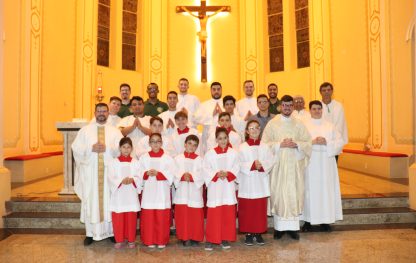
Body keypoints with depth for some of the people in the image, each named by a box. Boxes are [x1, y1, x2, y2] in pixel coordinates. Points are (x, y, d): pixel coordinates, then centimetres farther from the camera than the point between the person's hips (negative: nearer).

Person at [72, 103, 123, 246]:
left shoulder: (115, 131, 8)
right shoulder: (85, 130, 9)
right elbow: (76, 149, 0)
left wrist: (107, 148, -17)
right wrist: (91, 148, -15)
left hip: (109, 172, 0)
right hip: (90, 172, 0)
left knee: (109, 201, 2)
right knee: (91, 201, 2)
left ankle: (111, 232, 14)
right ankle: (90, 233, 12)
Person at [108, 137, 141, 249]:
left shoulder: (135, 162, 5)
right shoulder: (114, 162, 2)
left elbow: (139, 178, -2)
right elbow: (111, 178, -7)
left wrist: (132, 180, -22)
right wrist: (121, 181, -23)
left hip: (131, 195, 1)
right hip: (118, 194, 0)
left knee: (131, 219, 5)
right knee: (117, 219, 3)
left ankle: (131, 240, 19)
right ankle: (119, 240, 19)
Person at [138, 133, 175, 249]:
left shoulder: (167, 158, 2)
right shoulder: (144, 158, 7)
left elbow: (170, 174, -7)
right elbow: (139, 173, 0)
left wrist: (158, 173, -20)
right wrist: (147, 173, -19)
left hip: (162, 192, -1)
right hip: (148, 191, 1)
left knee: (162, 218, 1)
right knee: (148, 217, 3)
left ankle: (161, 241, 15)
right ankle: (149, 241, 16)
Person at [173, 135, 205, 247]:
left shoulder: (199, 159, 5)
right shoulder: (178, 158, 7)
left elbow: (201, 175, -6)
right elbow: (175, 173, -4)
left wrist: (191, 176, -22)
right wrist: (183, 176, -22)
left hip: (195, 191, -1)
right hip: (182, 191, 1)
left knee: (196, 216, 1)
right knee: (182, 215, 2)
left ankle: (195, 238, 13)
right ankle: (185, 238, 14)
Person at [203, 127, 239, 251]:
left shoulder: (233, 153, 5)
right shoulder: (210, 153, 0)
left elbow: (236, 169, 0)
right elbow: (206, 169, -5)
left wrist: (227, 174, -16)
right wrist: (216, 174, -18)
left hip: (228, 188, 2)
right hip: (215, 188, -2)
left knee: (228, 215, 6)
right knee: (213, 215, 0)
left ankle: (225, 239, 19)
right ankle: (210, 240, 10)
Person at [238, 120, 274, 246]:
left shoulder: (264, 147, 6)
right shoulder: (242, 147, -2)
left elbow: (270, 161, -2)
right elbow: (239, 164, -9)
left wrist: (261, 165, -20)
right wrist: (252, 165, -20)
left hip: (261, 183, 2)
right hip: (247, 182, -2)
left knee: (260, 209, 6)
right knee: (247, 209, 2)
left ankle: (259, 233, 18)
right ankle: (248, 233, 14)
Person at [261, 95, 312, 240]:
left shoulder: (299, 124, 9)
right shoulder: (272, 123, 2)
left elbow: (308, 142, 5)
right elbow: (265, 144, -4)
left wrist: (296, 144, -13)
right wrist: (280, 144, -16)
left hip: (295, 165, 2)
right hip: (278, 165, -2)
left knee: (294, 195, 2)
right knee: (278, 195, 0)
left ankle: (293, 226, 12)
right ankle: (279, 227, 11)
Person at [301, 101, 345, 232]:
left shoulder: (330, 126, 11)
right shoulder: (304, 125, 3)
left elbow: (340, 142, 5)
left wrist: (326, 142, -11)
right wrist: (312, 142, -18)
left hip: (326, 163, 3)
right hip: (310, 163, -2)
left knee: (326, 190, 3)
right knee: (310, 190, -3)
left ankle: (325, 220, 13)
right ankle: (308, 220, 5)